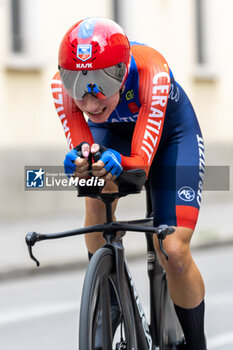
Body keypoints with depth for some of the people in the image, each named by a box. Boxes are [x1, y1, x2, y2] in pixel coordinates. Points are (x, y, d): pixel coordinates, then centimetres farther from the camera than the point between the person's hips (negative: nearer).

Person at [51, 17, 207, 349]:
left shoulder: (151, 71, -42)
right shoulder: (63, 84, -33)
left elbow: (142, 160, -43)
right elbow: (78, 142, -32)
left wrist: (116, 162, -66)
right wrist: (80, 156, -57)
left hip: (170, 131, -3)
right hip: (112, 131, 3)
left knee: (174, 253, -13)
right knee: (97, 201, -28)